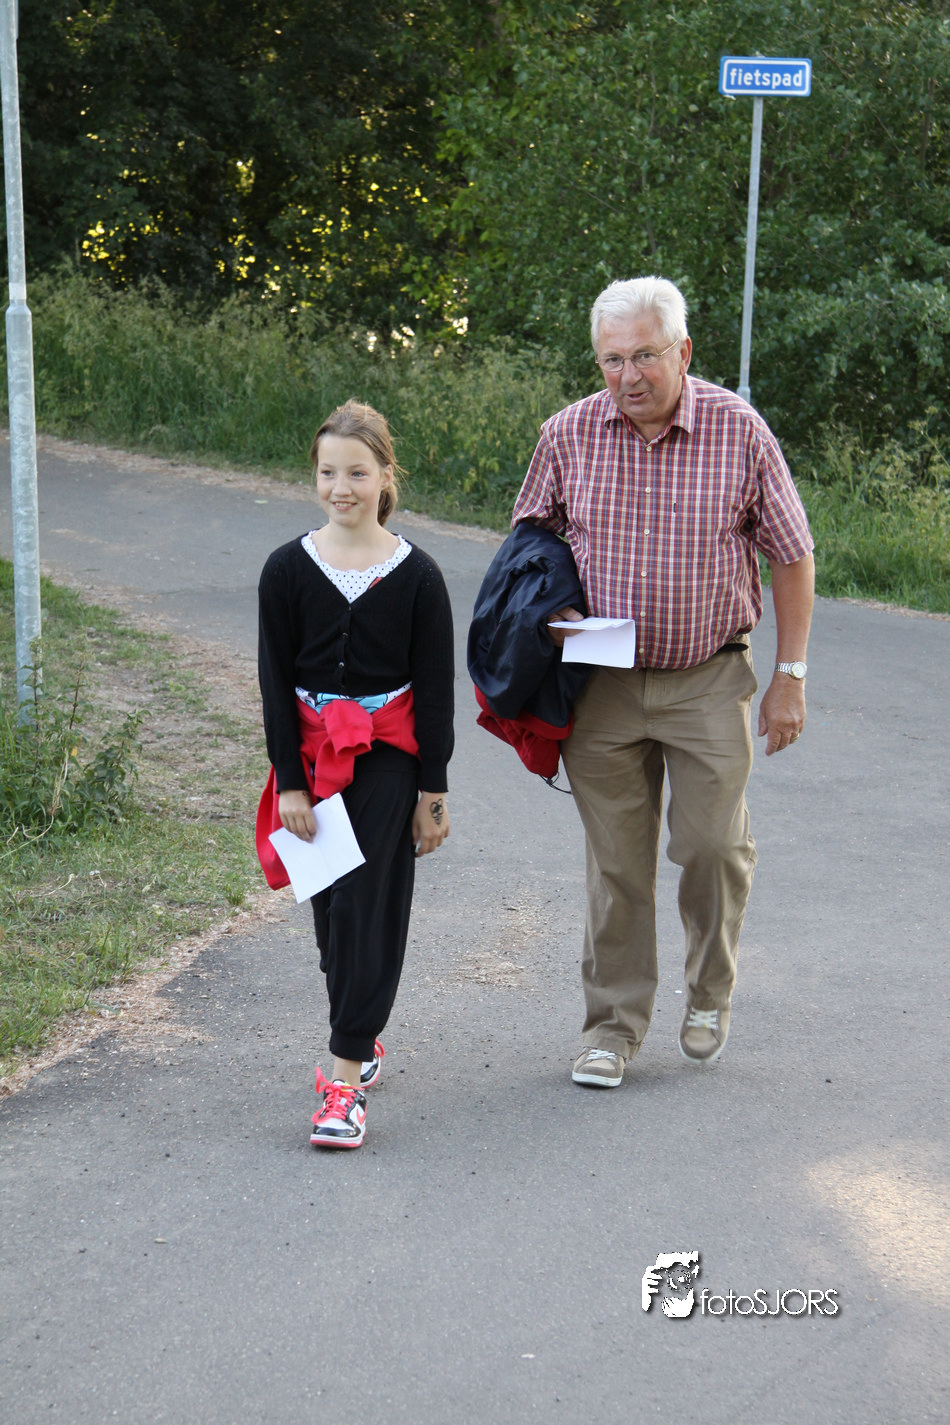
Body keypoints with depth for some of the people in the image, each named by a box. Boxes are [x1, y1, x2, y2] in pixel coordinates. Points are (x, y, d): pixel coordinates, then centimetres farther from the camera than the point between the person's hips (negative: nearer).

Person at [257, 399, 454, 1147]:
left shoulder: (416, 575, -5)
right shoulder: (289, 569, -1)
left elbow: (435, 688, -1)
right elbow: (276, 681, 0)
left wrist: (433, 788, -2)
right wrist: (289, 782, -5)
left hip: (388, 755, -3)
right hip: (312, 752, 3)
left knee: (366, 902, -9)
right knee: (330, 903, 10)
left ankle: (348, 1077, -9)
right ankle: (363, 1036, 30)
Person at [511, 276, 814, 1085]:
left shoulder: (739, 431, -8)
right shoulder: (569, 435, -3)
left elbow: (792, 555, -1)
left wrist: (790, 676, -3)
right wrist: (548, 609, -7)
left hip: (710, 678, -1)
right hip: (604, 680, 2)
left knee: (713, 844, -1)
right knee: (615, 859, 5)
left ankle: (710, 995, 25)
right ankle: (616, 1021, 18)